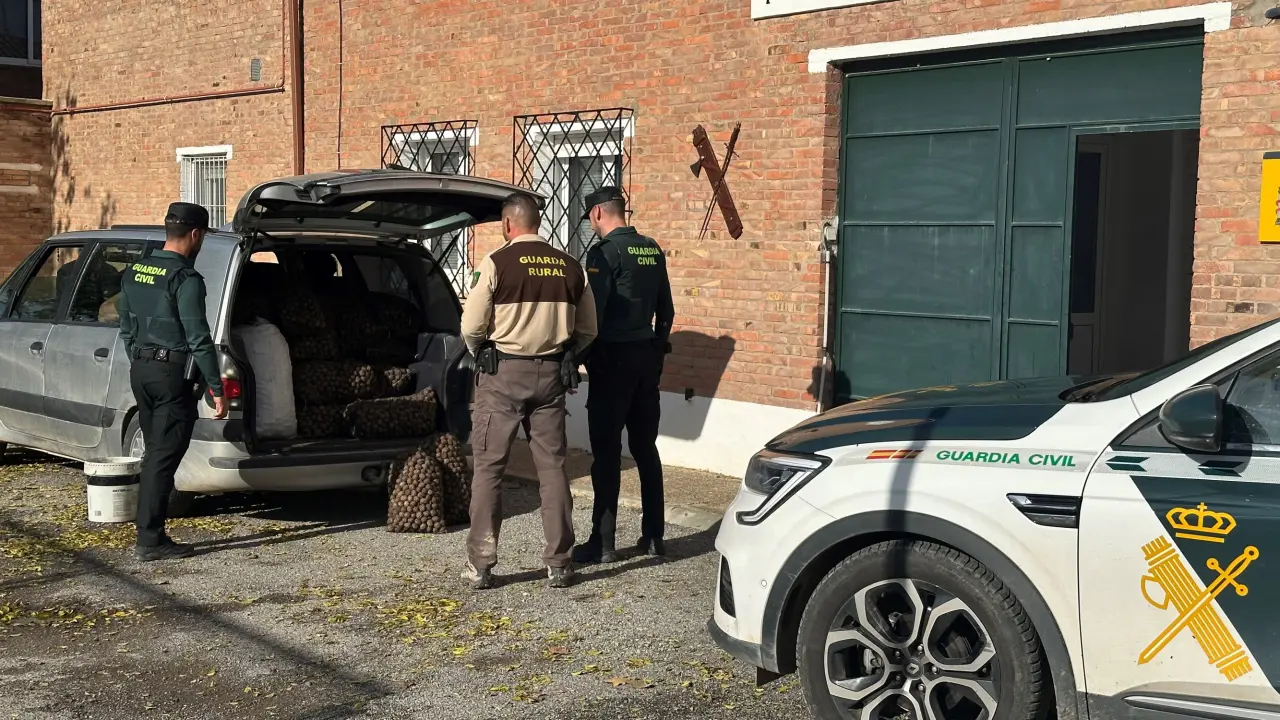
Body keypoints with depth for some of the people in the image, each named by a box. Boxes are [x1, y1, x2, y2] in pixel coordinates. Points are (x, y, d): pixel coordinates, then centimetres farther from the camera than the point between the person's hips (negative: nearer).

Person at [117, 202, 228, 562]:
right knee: (164, 457, -4)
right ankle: (150, 541, -2)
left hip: (140, 370, 8)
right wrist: (217, 389, -13)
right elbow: (198, 339, -17)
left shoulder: (134, 273, 10)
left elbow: (126, 329, 17)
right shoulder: (185, 279, -15)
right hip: (172, 374, -8)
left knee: (154, 454, 15)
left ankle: (150, 534, 17)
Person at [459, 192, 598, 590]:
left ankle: (480, 564, 7)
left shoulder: (496, 263, -9)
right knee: (552, 466, 10)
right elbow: (587, 330, 9)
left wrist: (482, 356, 12)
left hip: (502, 375, -3)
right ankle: (559, 563, 14)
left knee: (488, 467, 5)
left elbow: (471, 327, -8)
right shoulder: (570, 267, 4)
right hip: (551, 376, 4)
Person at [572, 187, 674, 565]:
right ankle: (653, 535, 18)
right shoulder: (652, 250, 10)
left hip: (614, 358, -7)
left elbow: (594, 311, -17)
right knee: (645, 447, 13)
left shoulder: (605, 252, -12)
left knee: (606, 451, -3)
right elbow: (666, 310, 15)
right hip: (648, 356, 7)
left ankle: (602, 542, 0)